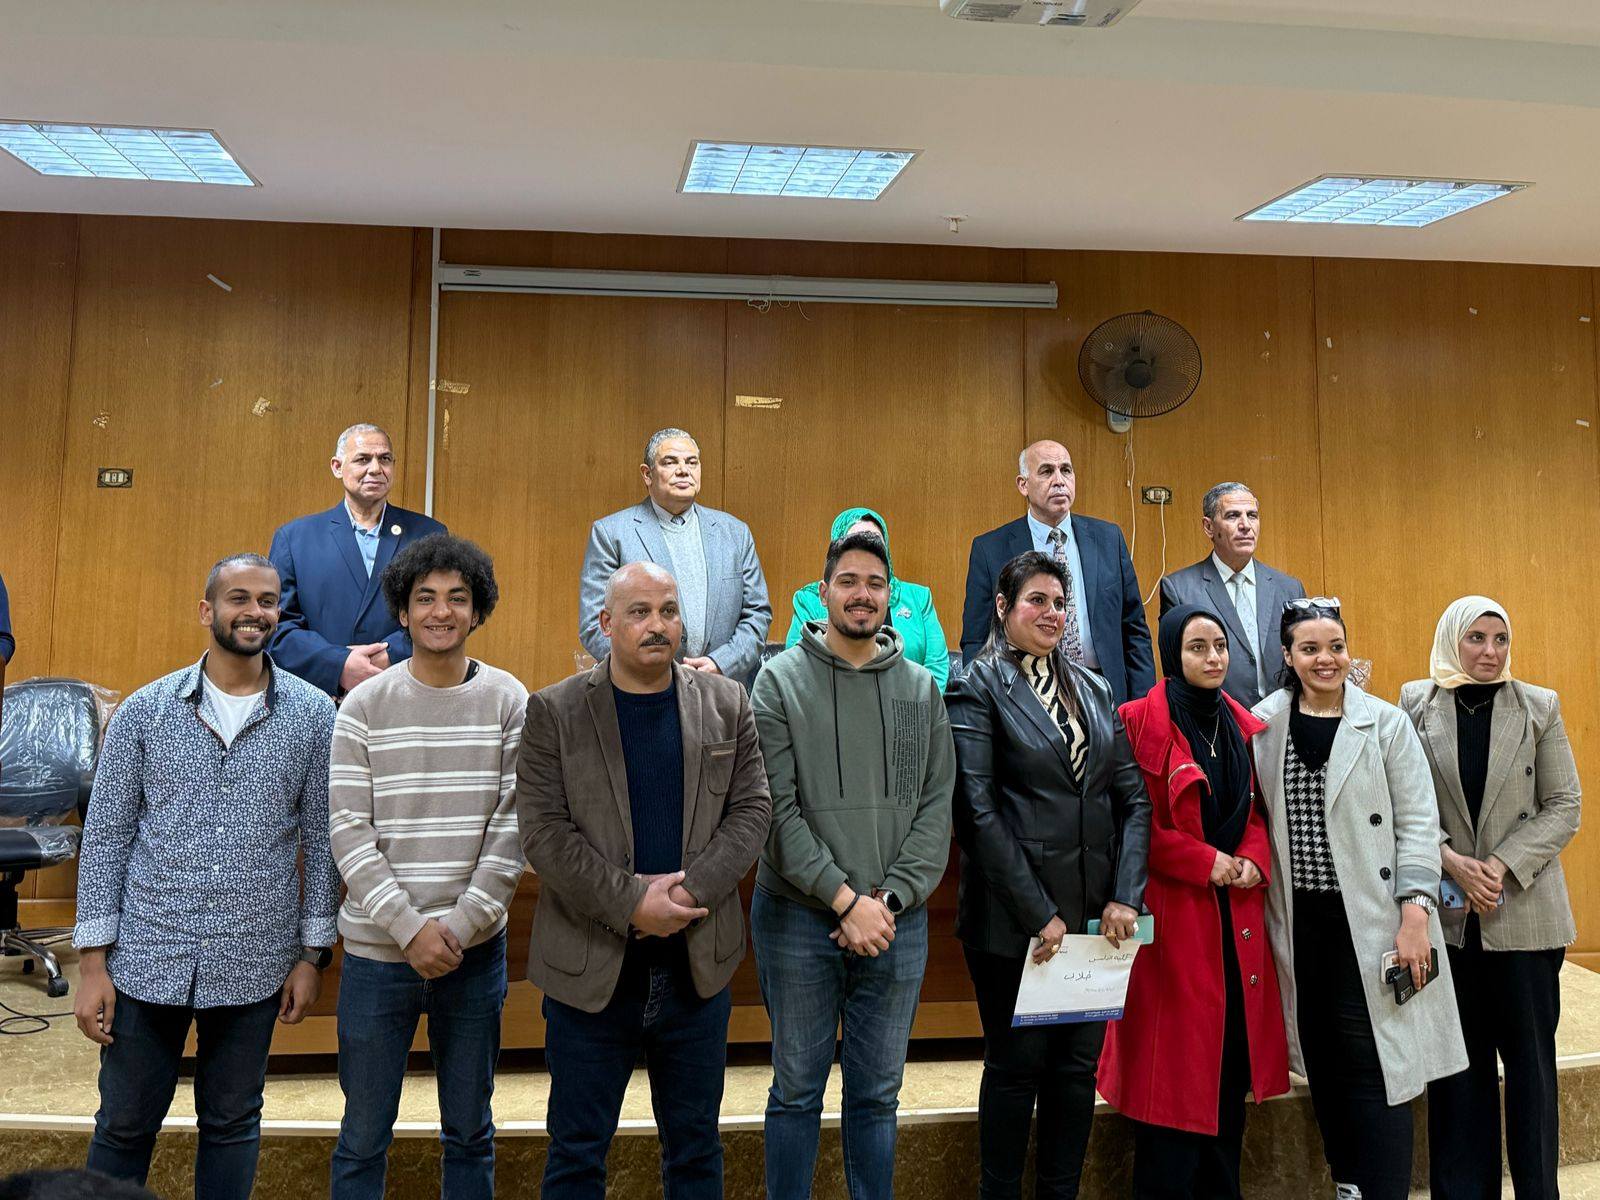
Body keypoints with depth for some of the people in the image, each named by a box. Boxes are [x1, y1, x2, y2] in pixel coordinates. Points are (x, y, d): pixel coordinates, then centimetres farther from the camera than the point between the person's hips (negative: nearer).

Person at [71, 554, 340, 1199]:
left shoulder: (313, 714, -3)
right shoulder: (143, 711, -3)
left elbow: (321, 839, 1)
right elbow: (105, 836, 0)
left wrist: (313, 954, 1)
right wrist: (94, 962, -2)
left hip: (253, 966, 0)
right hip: (146, 960, 0)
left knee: (232, 1124, 15)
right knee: (123, 1126, 13)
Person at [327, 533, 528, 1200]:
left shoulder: (509, 701, -1)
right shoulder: (365, 705, -2)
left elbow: (513, 826, -3)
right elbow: (349, 831, -6)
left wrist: (461, 927, -10)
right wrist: (410, 927, -13)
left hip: (475, 948, 1)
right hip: (378, 947, 0)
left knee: (470, 1133, 14)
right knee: (363, 1138, 11)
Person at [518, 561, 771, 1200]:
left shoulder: (726, 703, 4)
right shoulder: (553, 710, -4)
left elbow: (751, 808, 0)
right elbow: (543, 829, -10)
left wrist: (692, 888, -15)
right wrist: (630, 901, -18)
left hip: (698, 966, 2)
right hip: (590, 968, -2)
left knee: (696, 1148, 17)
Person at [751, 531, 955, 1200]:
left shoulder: (921, 688, 5)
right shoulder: (780, 680, -4)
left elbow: (937, 807, 1)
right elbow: (775, 808, -10)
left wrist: (889, 900, -10)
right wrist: (845, 899, -16)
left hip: (896, 922, 3)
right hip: (798, 918, -2)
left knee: (878, 1094, 14)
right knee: (797, 1089, 11)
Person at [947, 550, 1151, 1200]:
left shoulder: (1092, 687, 12)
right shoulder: (979, 688, -5)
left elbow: (1133, 796, 8)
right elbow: (978, 810, -13)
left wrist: (1125, 896, -4)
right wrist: (1038, 913, -15)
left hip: (1094, 911, 5)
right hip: (1012, 918, -5)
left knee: (1078, 1065, 12)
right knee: (1016, 1065, 7)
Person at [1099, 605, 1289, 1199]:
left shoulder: (1243, 726, 12)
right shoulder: (1141, 722, -7)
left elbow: (1257, 811, 18)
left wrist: (1254, 859, -2)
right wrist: (1203, 861, -14)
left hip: (1237, 911, 6)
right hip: (1173, 909, -6)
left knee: (1233, 1051, 10)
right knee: (1175, 1058, -1)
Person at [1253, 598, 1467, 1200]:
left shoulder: (1386, 724, -2)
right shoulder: (1263, 723, 4)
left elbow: (1417, 822, -4)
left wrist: (1415, 913, -11)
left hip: (1370, 919, -3)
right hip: (1298, 919, 3)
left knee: (1372, 1061, -4)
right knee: (1321, 1059, 11)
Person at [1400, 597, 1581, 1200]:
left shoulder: (1539, 707, 2)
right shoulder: (1415, 705, 1)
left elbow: (1565, 806, 0)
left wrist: (1502, 866, -11)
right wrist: (1453, 863, -14)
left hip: (1525, 910, 0)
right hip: (1446, 911, 0)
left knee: (1530, 1060, 7)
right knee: (1457, 1062, 8)